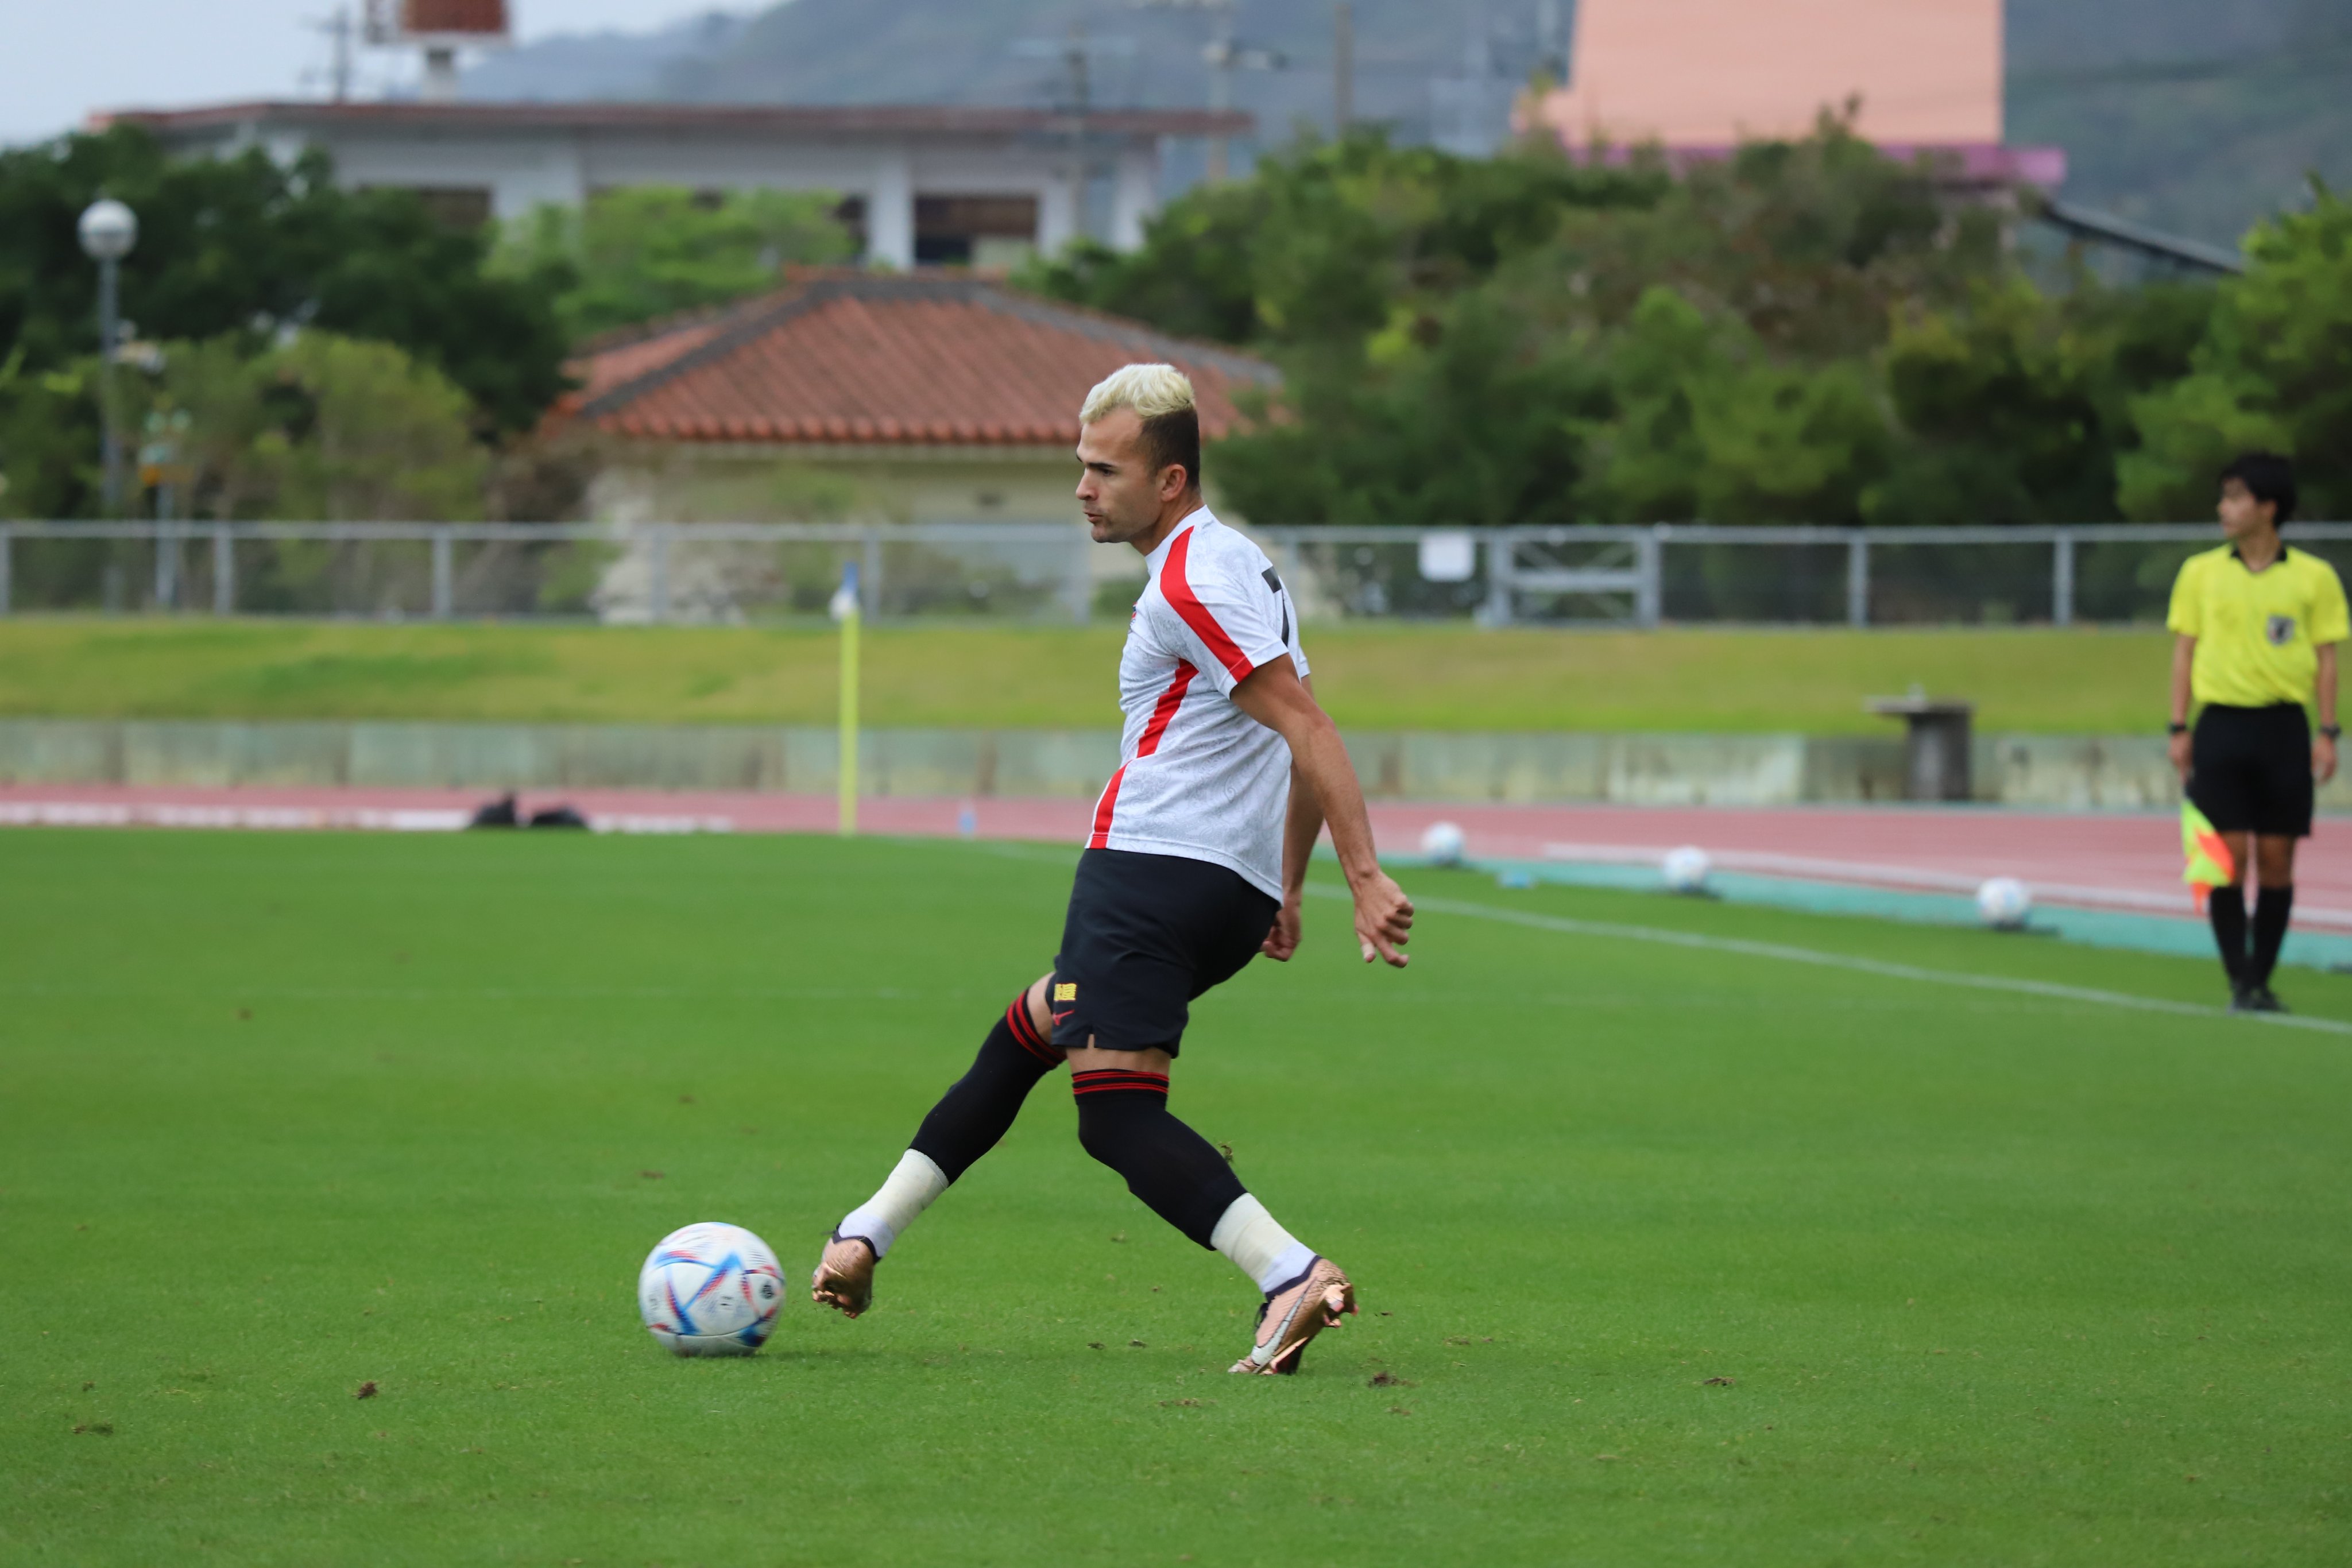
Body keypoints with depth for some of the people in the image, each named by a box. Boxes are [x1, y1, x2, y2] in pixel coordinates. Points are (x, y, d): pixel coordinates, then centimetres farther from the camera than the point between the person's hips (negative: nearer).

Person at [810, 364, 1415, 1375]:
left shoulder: (1190, 581, -14)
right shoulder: (1240, 564, 19)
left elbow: (1306, 729, -21)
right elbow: (1303, 737, 25)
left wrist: (1368, 878, -25)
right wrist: (1286, 891, 28)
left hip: (1151, 867, -11)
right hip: (1232, 895, 11)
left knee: (1118, 1117, -15)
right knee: (1023, 1038, 22)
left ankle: (1291, 1274, -30)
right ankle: (867, 1238, 30)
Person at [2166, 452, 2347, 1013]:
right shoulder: (2200, 573, 6)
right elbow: (2184, 652, 8)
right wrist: (2179, 729, 2)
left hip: (2283, 729, 0)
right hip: (2222, 725, 0)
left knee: (2276, 859, 1)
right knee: (2229, 856, -6)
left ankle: (2263, 980, 11)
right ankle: (2239, 982, -1)